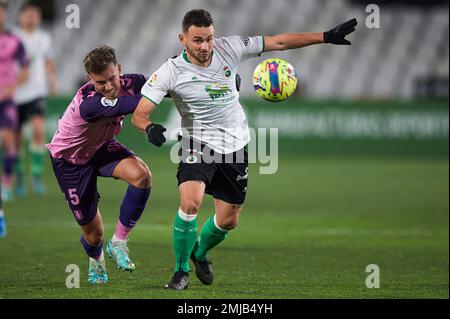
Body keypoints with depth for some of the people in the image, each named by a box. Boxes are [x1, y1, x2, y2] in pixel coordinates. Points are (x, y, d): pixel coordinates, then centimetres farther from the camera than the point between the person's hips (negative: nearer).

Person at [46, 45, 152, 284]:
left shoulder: (129, 83, -21)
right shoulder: (88, 104, -41)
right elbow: (134, 104, -48)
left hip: (101, 147, 5)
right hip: (70, 160, -5)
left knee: (142, 176, -28)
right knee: (93, 232, 3)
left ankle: (119, 242, -11)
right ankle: (96, 261, 42)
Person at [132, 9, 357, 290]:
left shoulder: (228, 48, -9)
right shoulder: (170, 72, -16)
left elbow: (277, 42, -2)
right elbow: (139, 114, -17)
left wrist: (327, 37, -3)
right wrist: (150, 128, -41)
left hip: (235, 146, 4)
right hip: (199, 143, -4)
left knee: (228, 221, 8)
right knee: (191, 201, -29)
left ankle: (200, 252, 42)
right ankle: (181, 270, -8)